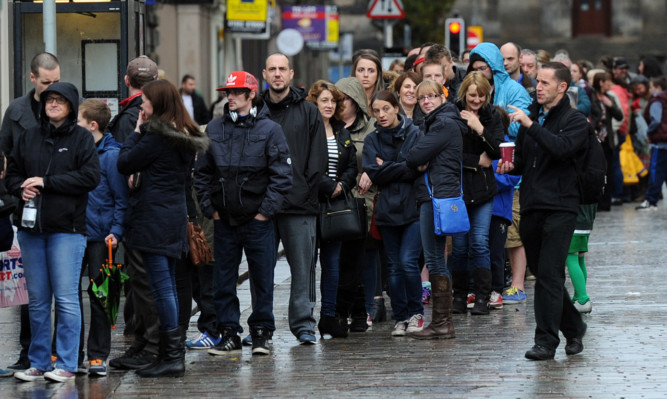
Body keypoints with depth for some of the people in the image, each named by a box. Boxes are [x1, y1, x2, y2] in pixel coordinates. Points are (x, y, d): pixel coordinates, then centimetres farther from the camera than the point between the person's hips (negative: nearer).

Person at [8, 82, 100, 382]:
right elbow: (12, 172, 16)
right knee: (37, 299, 10)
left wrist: (46, 182, -14)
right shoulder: (29, 137, 11)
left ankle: (66, 364, 1)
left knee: (66, 298, -5)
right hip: (31, 227, 5)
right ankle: (38, 363, 17)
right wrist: (21, 189, -7)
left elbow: (90, 177, -11)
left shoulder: (81, 138, -1)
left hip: (66, 228, -5)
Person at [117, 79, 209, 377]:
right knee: (168, 286, 13)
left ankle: (172, 356, -10)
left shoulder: (156, 136, -15)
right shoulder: (184, 136, 13)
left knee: (161, 287, -8)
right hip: (175, 215, 9)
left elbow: (124, 164, -9)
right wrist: (141, 175, 8)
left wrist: (136, 132, 1)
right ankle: (172, 354, 15)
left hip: (153, 218, -9)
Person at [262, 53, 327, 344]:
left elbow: (318, 159, 3)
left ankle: (303, 324, 1)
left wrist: (305, 191, -7)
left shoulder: (308, 112, 6)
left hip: (299, 203, -2)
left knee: (303, 266, -3)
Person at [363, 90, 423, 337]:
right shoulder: (372, 140, 9)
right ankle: (400, 318, 13)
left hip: (413, 208, -3)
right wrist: (404, 168, -9)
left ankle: (416, 313, 5)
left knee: (408, 261, -12)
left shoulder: (414, 134, 0)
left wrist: (387, 168, -7)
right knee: (394, 267, 5)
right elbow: (373, 173, -3)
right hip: (387, 210, 3)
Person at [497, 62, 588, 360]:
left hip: (560, 207, -7)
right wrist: (511, 166, 2)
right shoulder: (531, 117, 16)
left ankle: (547, 341, -9)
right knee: (541, 272, 11)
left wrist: (531, 125, -23)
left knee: (549, 275, -11)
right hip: (531, 206, 7)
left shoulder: (575, 121, -2)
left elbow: (562, 148, -23)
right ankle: (573, 327, 25)